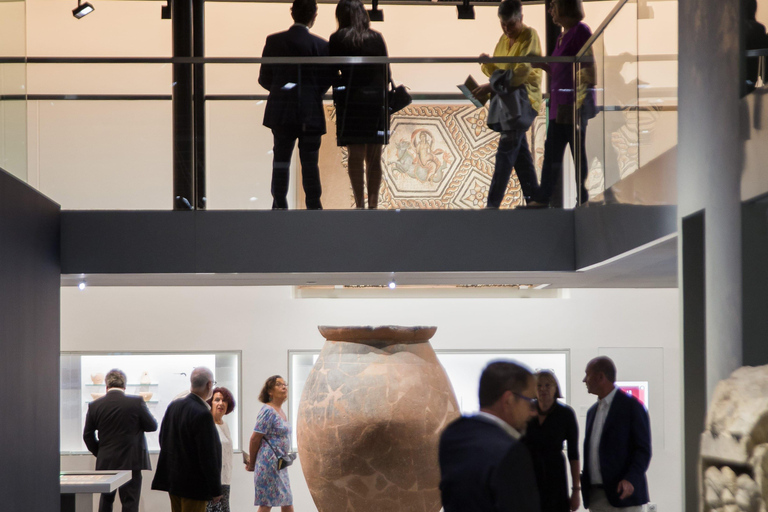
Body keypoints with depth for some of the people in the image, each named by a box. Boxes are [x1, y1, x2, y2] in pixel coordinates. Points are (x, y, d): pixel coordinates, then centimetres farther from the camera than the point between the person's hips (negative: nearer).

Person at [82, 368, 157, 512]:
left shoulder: (94, 405, -2)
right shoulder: (137, 402, -11)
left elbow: (87, 435, 4)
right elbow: (152, 426, -1)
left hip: (105, 462, 3)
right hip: (131, 462, -3)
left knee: (105, 500, 18)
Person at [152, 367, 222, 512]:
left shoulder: (173, 406, 2)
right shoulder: (203, 415, -23)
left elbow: (163, 439, 13)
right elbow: (208, 456, -21)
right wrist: (215, 490, -13)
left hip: (172, 480, 8)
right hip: (194, 484, -8)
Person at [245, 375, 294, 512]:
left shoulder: (280, 411, 15)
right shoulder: (268, 411, -13)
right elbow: (255, 439, -13)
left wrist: (252, 461, 15)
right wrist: (252, 463, -4)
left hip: (280, 464, 9)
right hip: (269, 463, -9)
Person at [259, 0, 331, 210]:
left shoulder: (274, 41, -4)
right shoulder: (321, 45, -8)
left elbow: (264, 79, -1)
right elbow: (326, 81, -4)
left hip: (281, 113, 1)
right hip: (311, 114, -1)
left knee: (281, 161, 9)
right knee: (310, 163, 6)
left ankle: (279, 206, 7)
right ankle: (313, 206, 5)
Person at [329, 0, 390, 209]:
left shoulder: (338, 39, -3)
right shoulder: (377, 38, 6)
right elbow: (386, 73, 6)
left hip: (351, 100, -3)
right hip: (377, 100, 3)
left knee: (355, 156, 1)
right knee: (374, 158, 7)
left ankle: (360, 204, -3)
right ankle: (373, 204, 7)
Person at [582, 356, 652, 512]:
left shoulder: (632, 406, -5)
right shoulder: (592, 411, 19)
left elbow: (643, 450, -10)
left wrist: (631, 479, -24)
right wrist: (583, 485, 10)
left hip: (623, 493, -7)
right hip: (595, 497, 7)